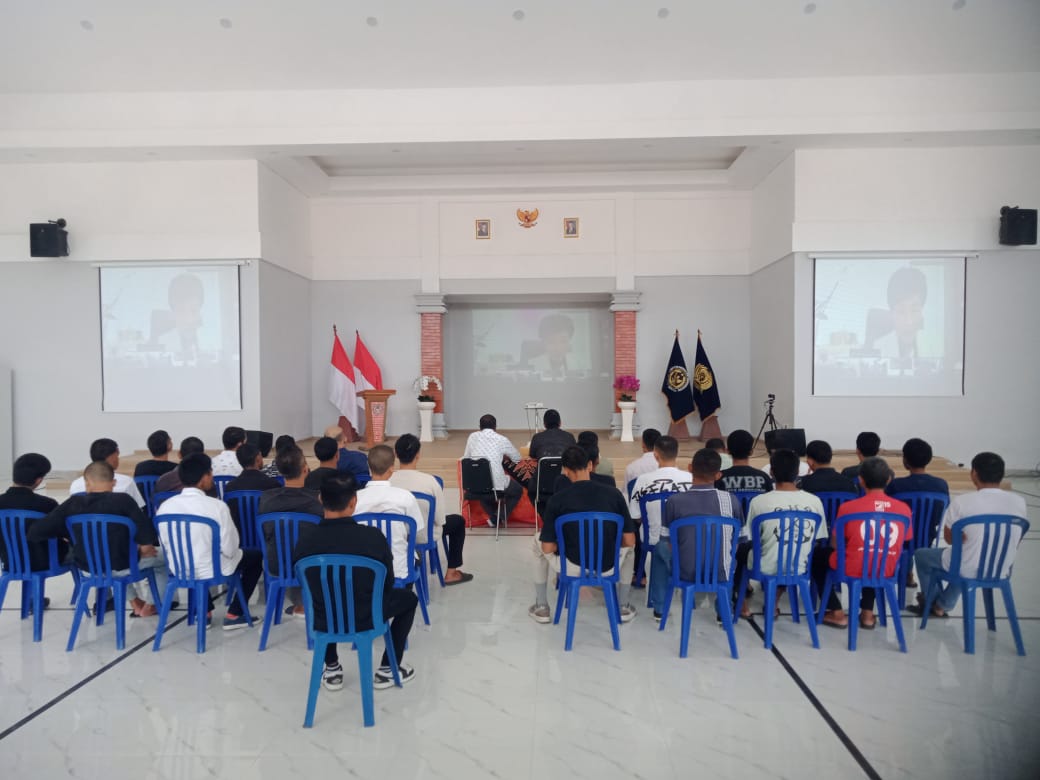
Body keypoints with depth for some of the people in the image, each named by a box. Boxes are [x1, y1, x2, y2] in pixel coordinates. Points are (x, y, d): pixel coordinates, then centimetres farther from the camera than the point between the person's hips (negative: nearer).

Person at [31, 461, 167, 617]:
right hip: (120, 565, -4)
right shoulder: (123, 500, -18)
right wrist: (144, 548, -5)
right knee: (163, 556, 22)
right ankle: (150, 605, 26)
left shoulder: (73, 502, -9)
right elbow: (145, 529, -27)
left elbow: (36, 531, -11)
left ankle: (135, 602, 38)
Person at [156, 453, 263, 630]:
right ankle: (234, 614, 18)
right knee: (256, 555, 19)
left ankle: (204, 611, 33)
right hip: (212, 570, -5)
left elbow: (166, 544, 3)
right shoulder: (217, 506, -22)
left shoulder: (165, 506, -9)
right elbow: (230, 549, -18)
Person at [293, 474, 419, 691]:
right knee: (408, 598, 25)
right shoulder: (373, 536, -23)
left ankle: (331, 670, 34)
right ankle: (388, 670, 24)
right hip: (367, 619, -2)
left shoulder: (306, 536, -17)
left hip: (323, 622, 3)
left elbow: (303, 581, 2)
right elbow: (387, 584, -7)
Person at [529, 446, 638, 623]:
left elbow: (547, 548, -8)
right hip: (607, 568, 2)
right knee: (627, 547, 34)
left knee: (538, 540, 28)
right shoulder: (614, 494, -6)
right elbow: (629, 541, -3)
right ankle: (623, 607, 34)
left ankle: (541, 608, 30)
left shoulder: (557, 499, -11)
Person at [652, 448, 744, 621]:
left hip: (685, 572, -1)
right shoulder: (731, 500, -12)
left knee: (659, 548, 29)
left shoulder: (675, 501, -16)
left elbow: (666, 540, -4)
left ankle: (659, 609, 34)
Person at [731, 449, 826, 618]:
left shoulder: (759, 501, -17)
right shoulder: (814, 501, -9)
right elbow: (818, 539, 4)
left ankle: (741, 604, 33)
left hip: (766, 568, -3)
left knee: (741, 548, 28)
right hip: (799, 567, 3)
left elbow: (750, 538, -4)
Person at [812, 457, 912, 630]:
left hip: (852, 569, -4)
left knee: (817, 556, 24)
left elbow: (835, 544, -2)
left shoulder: (848, 507, -12)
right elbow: (903, 541, 11)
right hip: (886, 571, 4)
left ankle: (837, 614, 20)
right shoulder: (903, 508, -3)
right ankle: (868, 613, 31)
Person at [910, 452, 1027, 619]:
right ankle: (941, 606, 44)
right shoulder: (1019, 502, -7)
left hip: (968, 570, -5)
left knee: (921, 554, 23)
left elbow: (949, 538, -7)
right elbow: (1015, 541, 8)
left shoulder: (962, 501, -20)